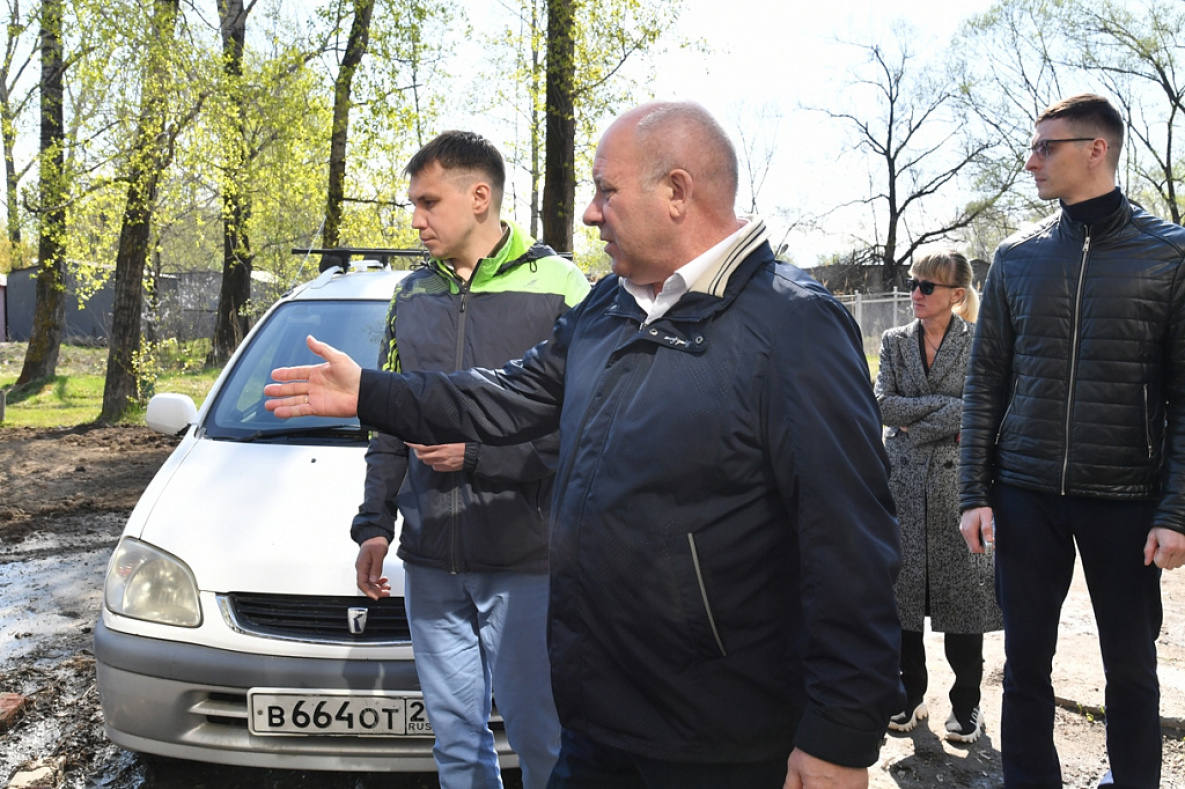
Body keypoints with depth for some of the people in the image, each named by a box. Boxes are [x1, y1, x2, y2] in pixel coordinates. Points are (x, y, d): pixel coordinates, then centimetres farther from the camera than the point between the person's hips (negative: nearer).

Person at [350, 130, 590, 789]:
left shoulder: (557, 286, -7)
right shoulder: (412, 296, 12)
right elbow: (388, 422, 18)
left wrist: (478, 453, -16)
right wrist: (374, 524, 12)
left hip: (523, 562, -5)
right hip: (430, 561, 5)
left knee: (539, 736, 3)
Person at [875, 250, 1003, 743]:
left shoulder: (978, 342, -1)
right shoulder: (895, 342, 9)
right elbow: (882, 405, -3)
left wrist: (916, 424, -12)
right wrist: (945, 405, -12)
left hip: (958, 481, -3)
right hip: (903, 481, 3)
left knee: (962, 589, 2)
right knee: (903, 588, 7)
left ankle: (966, 703, 15)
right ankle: (910, 695, 20)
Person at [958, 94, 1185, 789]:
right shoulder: (1018, 259, 6)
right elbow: (985, 383, 7)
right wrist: (974, 493, 0)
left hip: (1126, 502, -2)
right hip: (1026, 496, 2)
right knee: (1025, 661, 8)